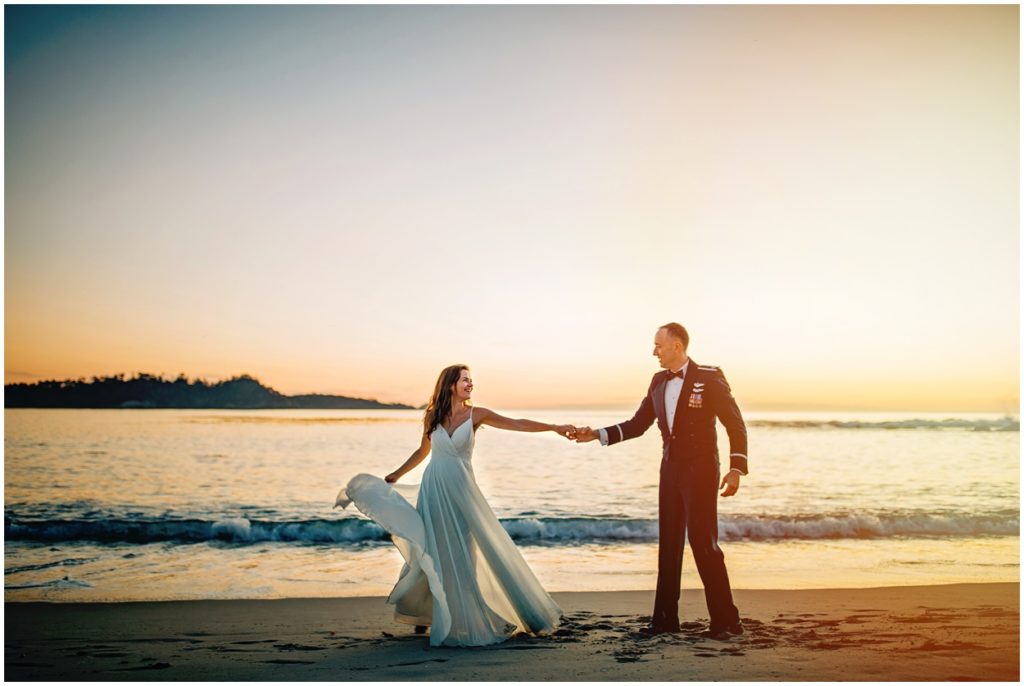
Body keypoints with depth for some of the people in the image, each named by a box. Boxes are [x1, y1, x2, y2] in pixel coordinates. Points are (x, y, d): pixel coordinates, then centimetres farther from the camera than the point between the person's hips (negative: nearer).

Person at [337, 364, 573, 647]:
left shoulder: (476, 414, -3)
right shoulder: (432, 416, 3)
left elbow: (516, 424, -11)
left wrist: (555, 427, -21)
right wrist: (395, 475, 24)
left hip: (460, 489, -1)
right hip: (433, 489, 1)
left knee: (463, 553, -1)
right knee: (434, 553, 8)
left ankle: (466, 618, 9)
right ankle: (424, 613, 24)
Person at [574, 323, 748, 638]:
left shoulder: (710, 377, -8)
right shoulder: (658, 382, 9)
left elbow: (734, 423, -7)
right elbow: (637, 425, 11)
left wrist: (736, 468, -14)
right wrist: (598, 434, 0)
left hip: (701, 470, -6)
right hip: (670, 470, 6)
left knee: (703, 542, -8)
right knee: (669, 544, 9)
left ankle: (726, 620, 3)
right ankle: (666, 618, 17)